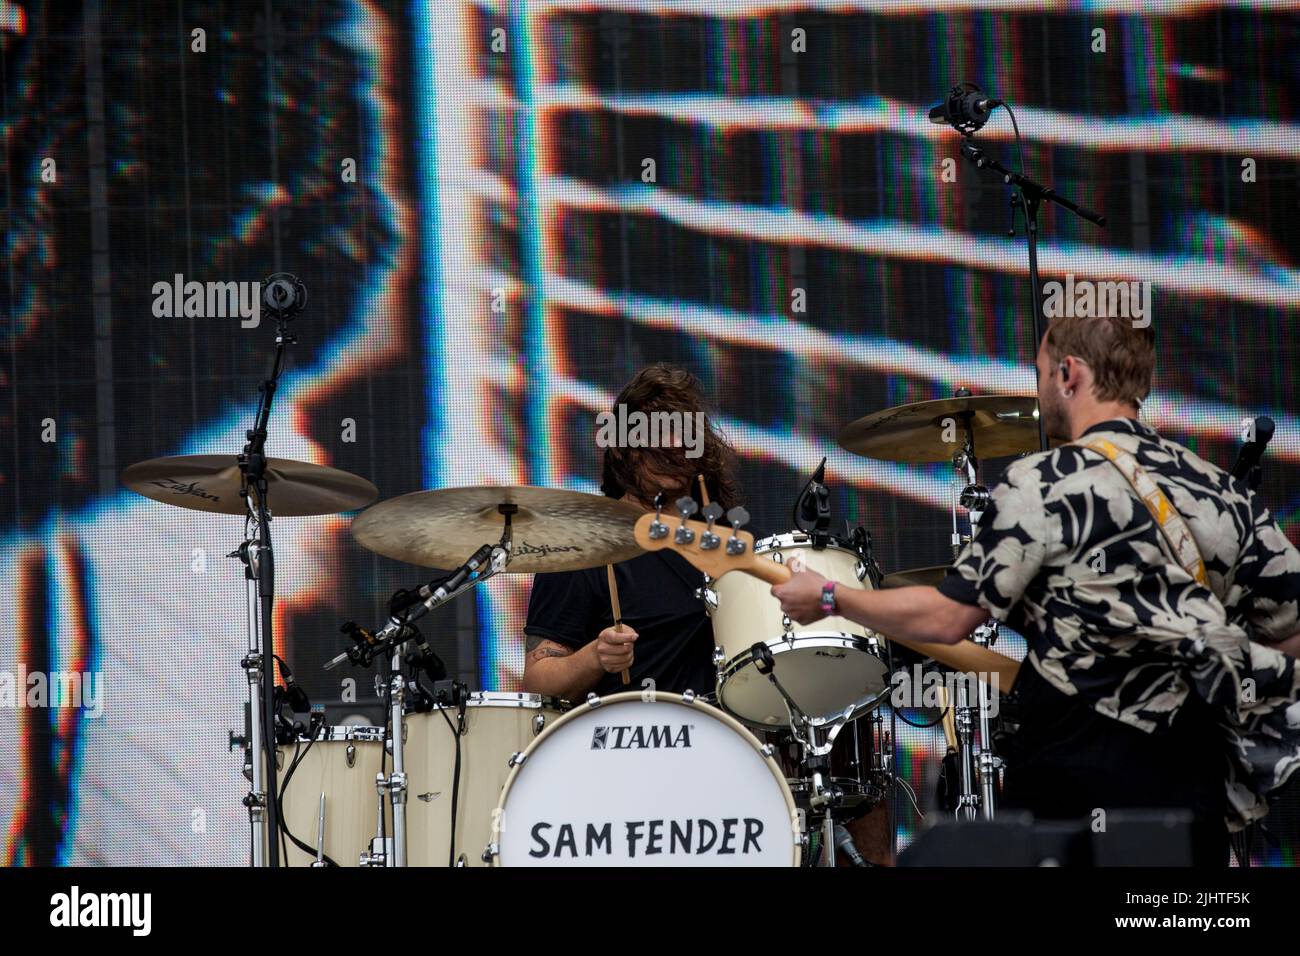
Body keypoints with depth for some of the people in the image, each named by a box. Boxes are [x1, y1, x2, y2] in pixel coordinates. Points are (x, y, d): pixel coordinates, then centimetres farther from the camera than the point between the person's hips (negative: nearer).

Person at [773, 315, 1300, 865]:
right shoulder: (1222, 491, 6)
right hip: (1194, 779, 5)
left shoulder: (1045, 484, -9)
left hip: (1075, 778, -5)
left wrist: (830, 600, 6)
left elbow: (947, 618, -7)